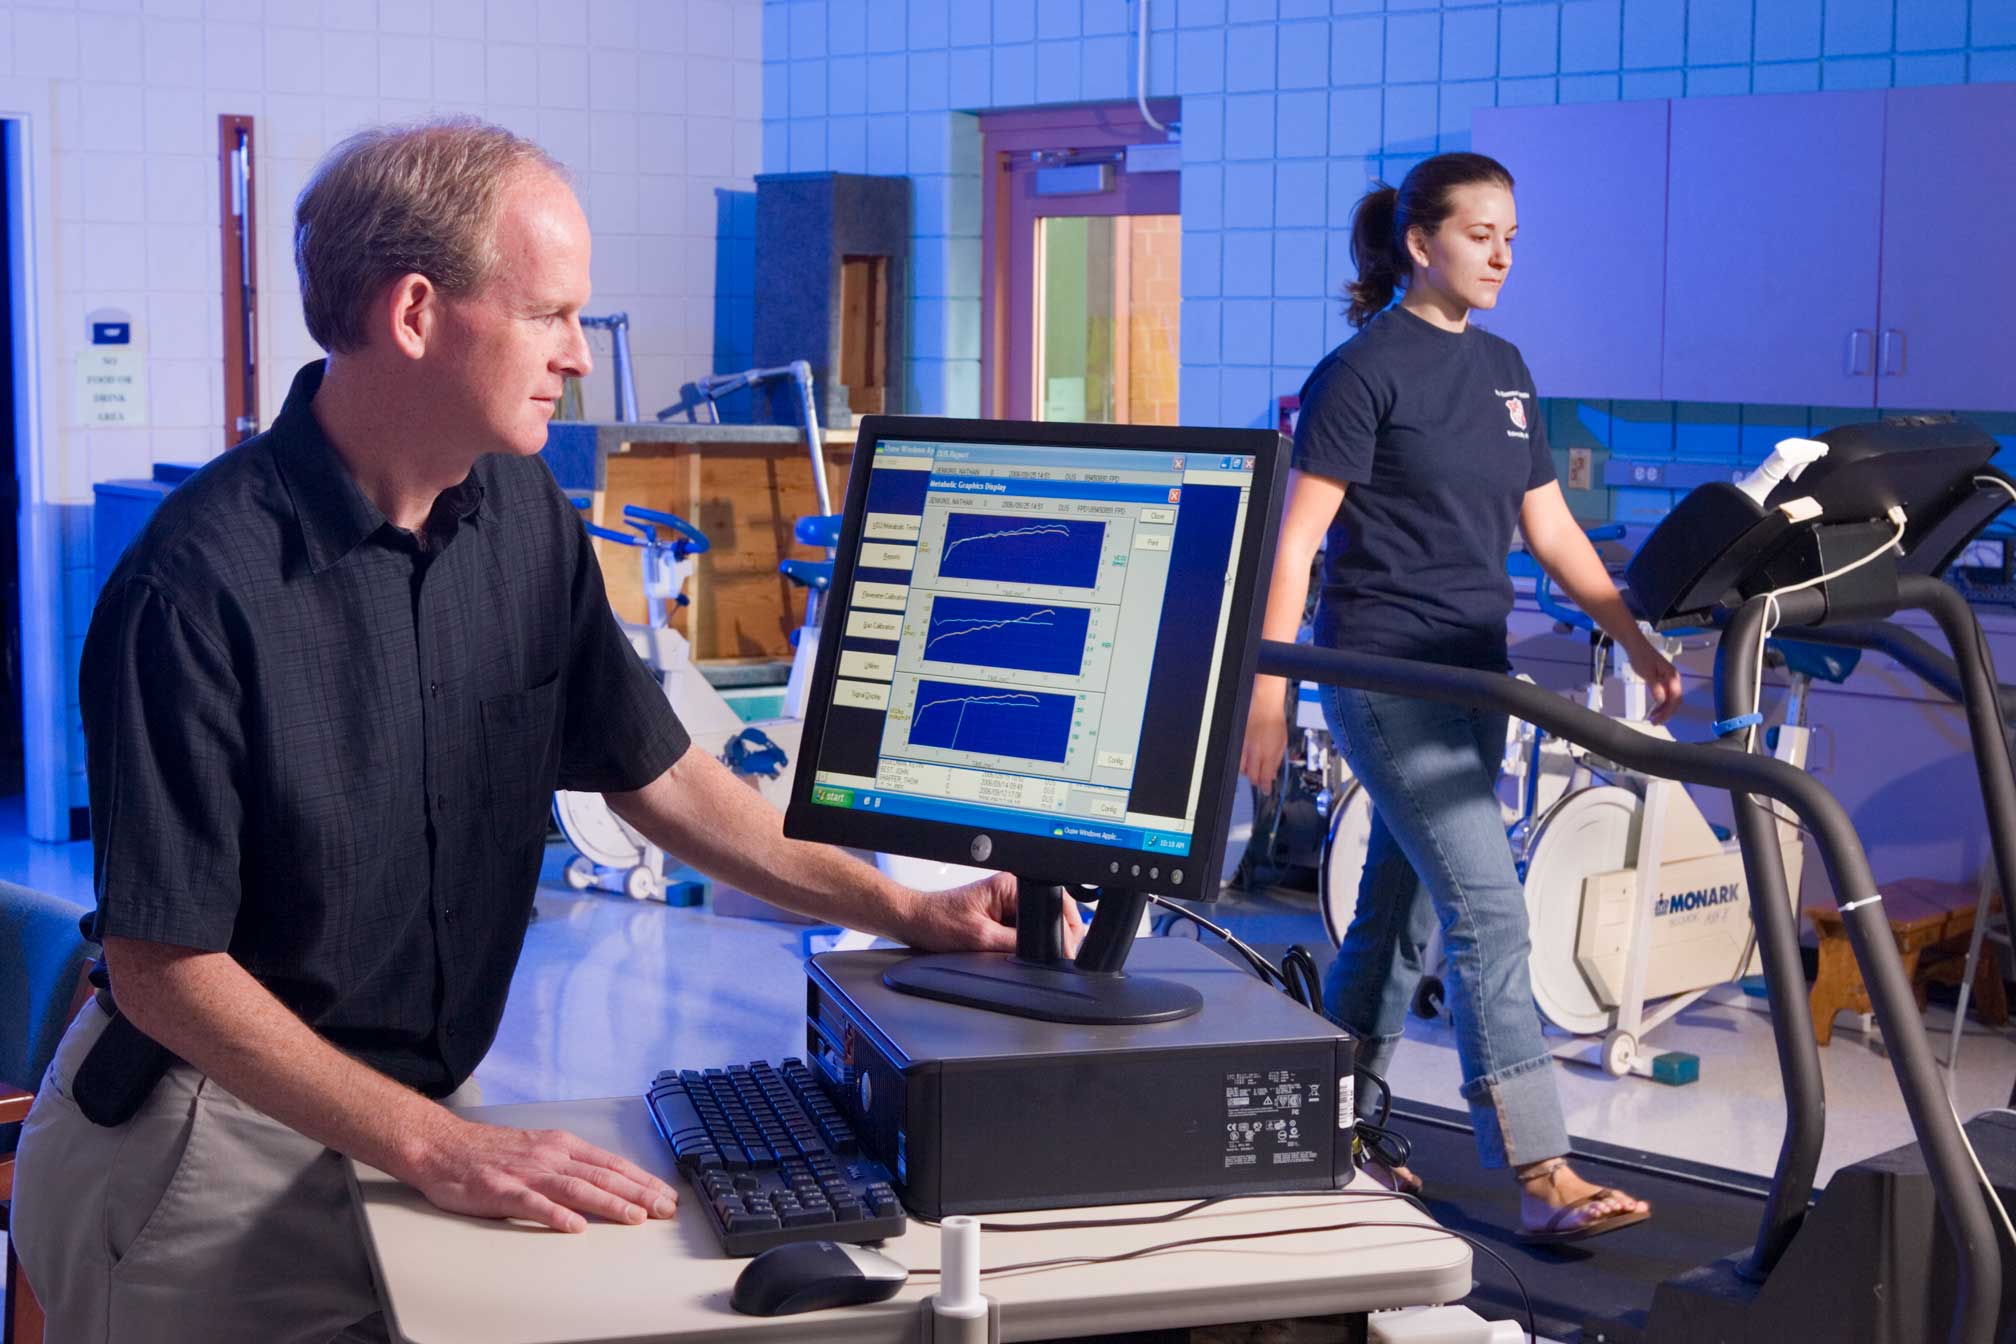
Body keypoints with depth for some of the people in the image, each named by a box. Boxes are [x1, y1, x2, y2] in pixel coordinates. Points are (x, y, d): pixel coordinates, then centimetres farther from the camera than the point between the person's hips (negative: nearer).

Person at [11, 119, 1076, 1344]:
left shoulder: (522, 514, -1)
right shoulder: (199, 588, -21)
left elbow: (655, 772, 9)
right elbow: (167, 968, -20)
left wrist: (902, 910, 1)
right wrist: (440, 1150, -24)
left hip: (427, 1110, 6)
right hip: (222, 1141, -6)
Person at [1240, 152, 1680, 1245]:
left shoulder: (1503, 370, 14)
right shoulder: (1363, 370, -9)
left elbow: (1549, 528, 16)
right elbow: (1294, 540, -11)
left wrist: (1640, 643, 9)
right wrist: (1267, 692, -16)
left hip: (1473, 676, 8)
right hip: (1384, 672, -8)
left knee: (1401, 912, 12)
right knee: (1488, 909, -13)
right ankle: (1539, 1174, -11)